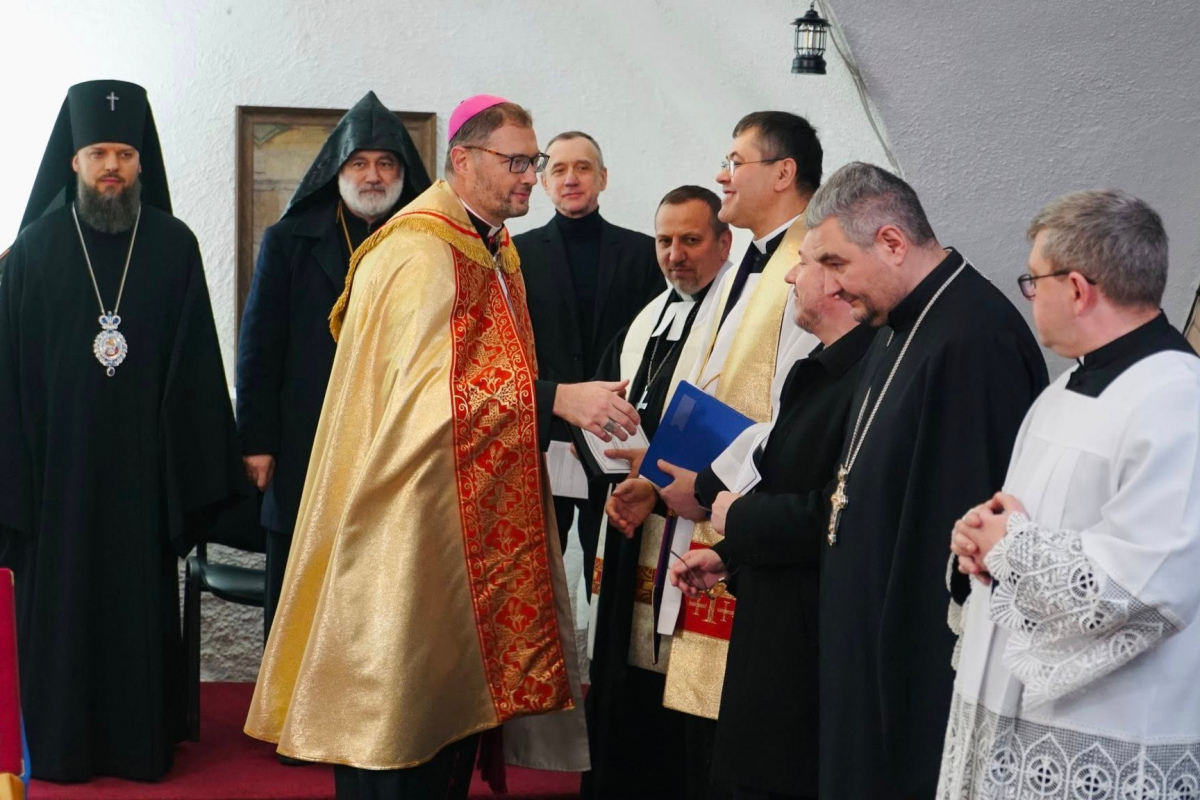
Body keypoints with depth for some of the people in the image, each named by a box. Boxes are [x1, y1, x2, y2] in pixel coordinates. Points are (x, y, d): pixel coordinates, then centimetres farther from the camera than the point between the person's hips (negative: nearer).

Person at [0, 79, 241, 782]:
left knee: (142, 600, 6)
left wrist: (193, 471, -2)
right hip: (58, 458, 0)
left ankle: (144, 739, 18)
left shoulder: (174, 246, 1)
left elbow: (196, 364, 2)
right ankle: (61, 744, 17)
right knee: (60, 601, 6)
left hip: (142, 459, 0)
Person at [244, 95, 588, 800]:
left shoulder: (493, 250, 14)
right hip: (416, 525, -9)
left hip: (475, 524, 9)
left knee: (457, 683, 14)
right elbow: (432, 397, -23)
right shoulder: (420, 253, -16)